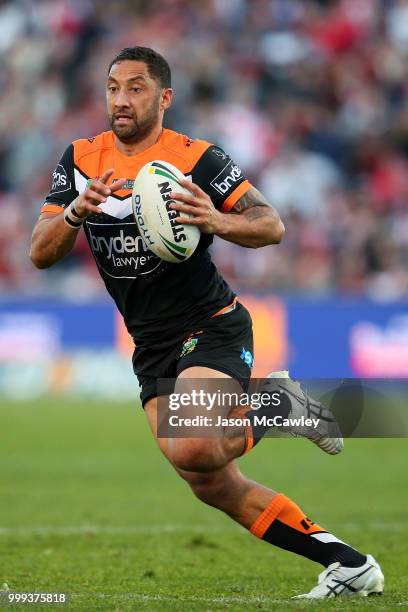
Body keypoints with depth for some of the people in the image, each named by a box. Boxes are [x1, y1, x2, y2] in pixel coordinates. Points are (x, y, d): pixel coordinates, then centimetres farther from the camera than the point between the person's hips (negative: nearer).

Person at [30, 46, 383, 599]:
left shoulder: (197, 158, -9)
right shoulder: (81, 160, 5)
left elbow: (272, 226, -10)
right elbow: (41, 254, 0)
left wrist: (216, 222, -29)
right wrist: (76, 212, -20)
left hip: (210, 326, -6)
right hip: (151, 346, 6)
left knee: (192, 450, -30)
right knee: (211, 485, 0)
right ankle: (350, 566, 9)